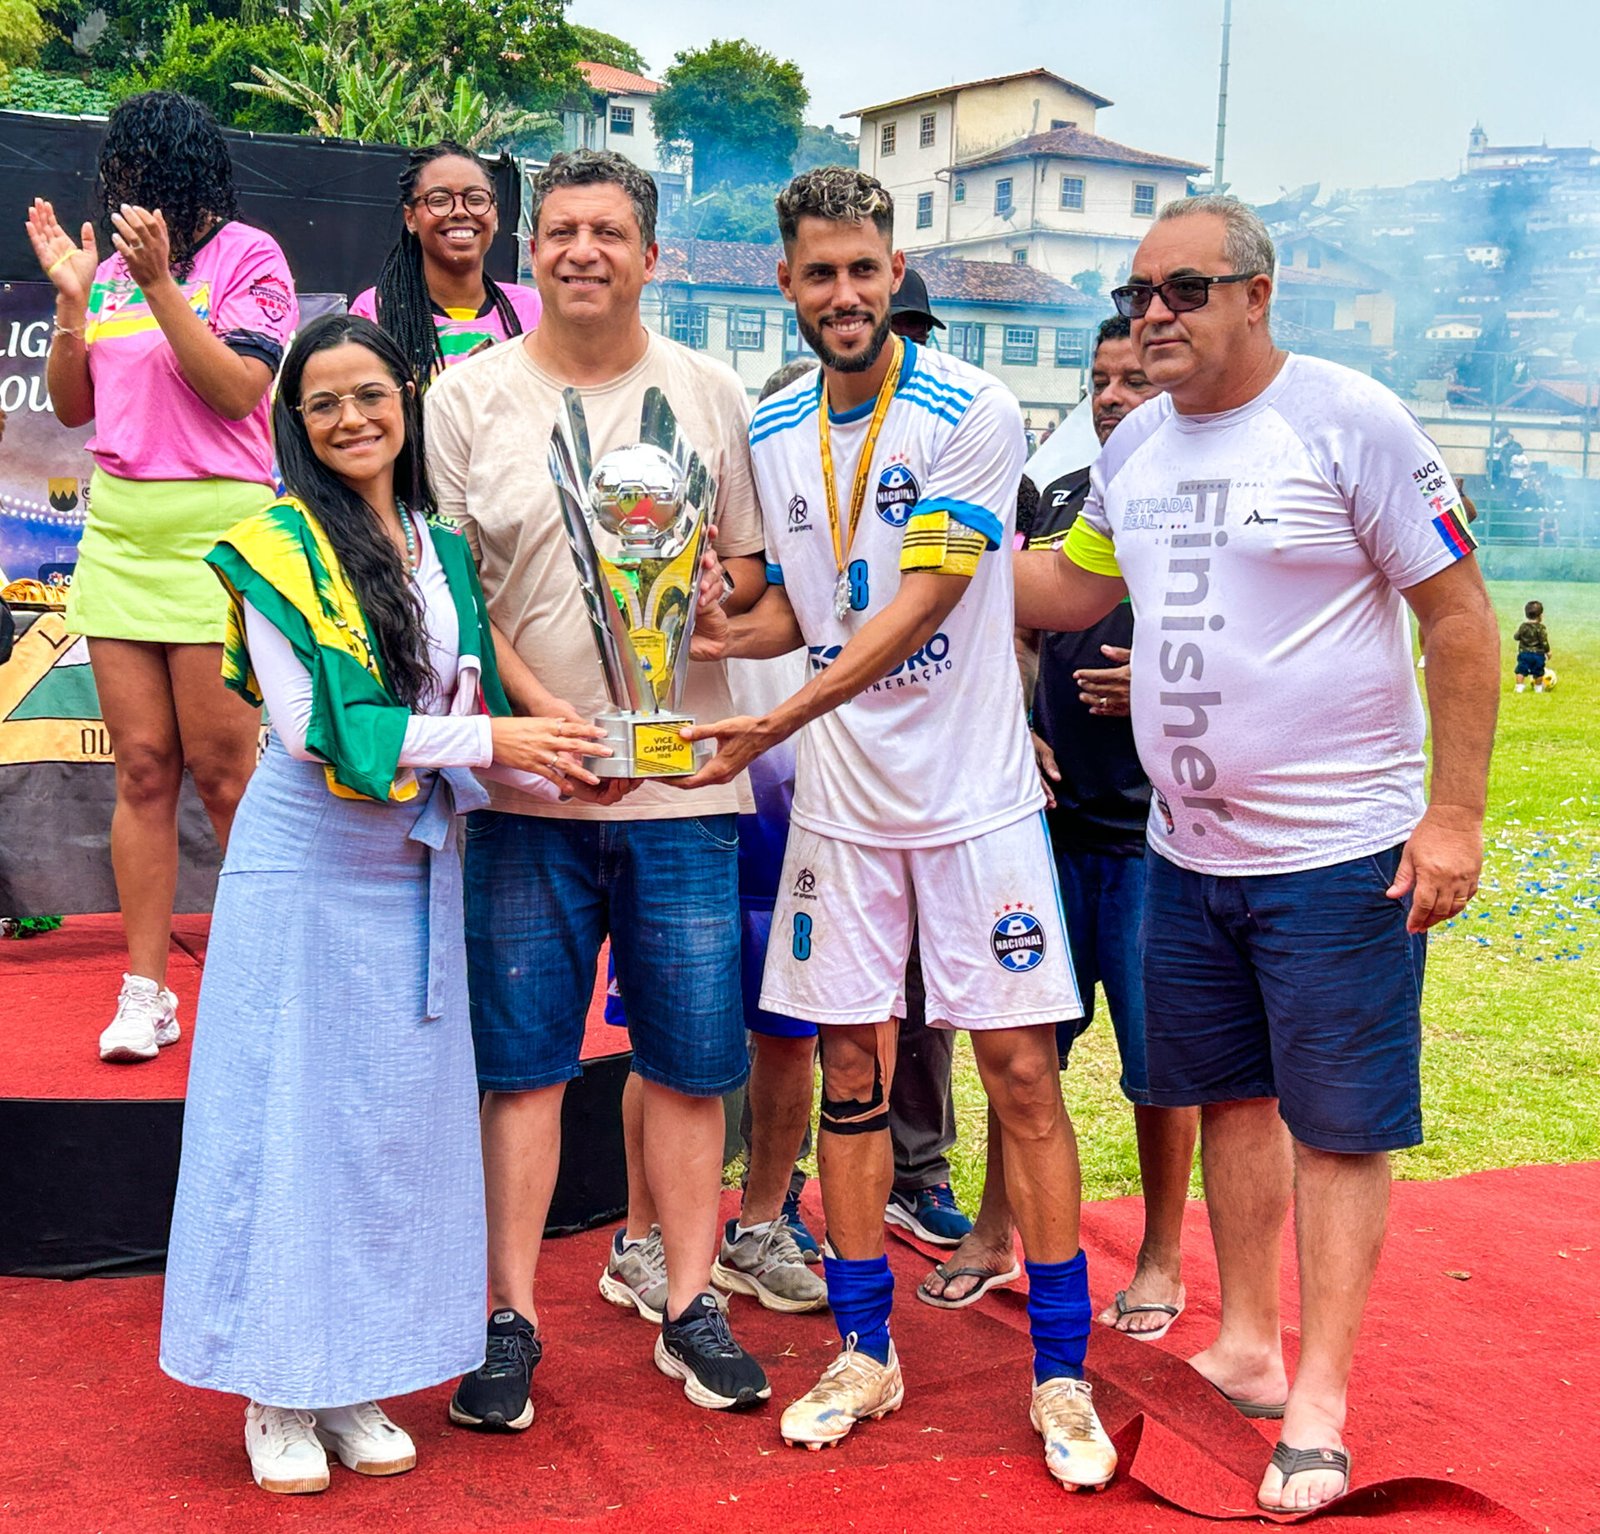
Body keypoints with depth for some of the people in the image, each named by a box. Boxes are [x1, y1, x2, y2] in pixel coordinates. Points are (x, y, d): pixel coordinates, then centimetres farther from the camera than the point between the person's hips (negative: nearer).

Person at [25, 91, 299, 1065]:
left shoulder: (247, 255, 0)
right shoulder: (114, 263, 15)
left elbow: (238, 390, -11)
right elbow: (72, 407, 16)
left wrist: (159, 284, -14)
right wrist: (72, 297, 5)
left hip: (218, 526, -5)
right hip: (117, 525, 5)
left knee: (220, 766, -2)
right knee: (143, 765, 5)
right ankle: (146, 993, 10)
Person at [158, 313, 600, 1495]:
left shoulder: (444, 548, 10)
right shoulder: (280, 547, -7)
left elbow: (467, 710, 11)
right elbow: (318, 726, -16)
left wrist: (551, 766, -8)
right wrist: (487, 739, -18)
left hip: (416, 868, 6)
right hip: (306, 866, -5)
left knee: (399, 1121, 9)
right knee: (290, 1117, 2)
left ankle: (355, 1382, 22)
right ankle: (277, 1395, 14)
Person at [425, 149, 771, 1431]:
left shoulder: (711, 395, 8)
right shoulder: (468, 398, 4)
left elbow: (750, 574, 10)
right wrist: (542, 710, -13)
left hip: (684, 778, 1)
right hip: (527, 783, -1)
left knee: (690, 1055, 6)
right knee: (522, 1057, 4)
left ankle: (689, 1305, 20)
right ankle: (512, 1318, 15)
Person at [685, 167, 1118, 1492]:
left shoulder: (972, 415, -10)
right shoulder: (771, 431, 7)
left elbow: (923, 601, -19)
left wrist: (777, 720, -26)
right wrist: (732, 631, -8)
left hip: (973, 796, -4)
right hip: (839, 799, 4)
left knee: (1021, 1071, 0)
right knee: (853, 1070, 9)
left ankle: (1062, 1373, 13)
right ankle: (865, 1353, 23)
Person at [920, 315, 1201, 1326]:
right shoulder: (1063, 499, 13)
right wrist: (1015, 728, 3)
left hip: (1155, 828, -5)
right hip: (1051, 812, 5)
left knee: (1159, 1059, 5)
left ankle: (1162, 1258, 22)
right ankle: (996, 1235, 26)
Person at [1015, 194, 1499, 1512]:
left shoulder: (1350, 421, -12)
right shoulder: (1136, 447, 8)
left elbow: (1460, 615, -11)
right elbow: (1070, 591, 20)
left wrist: (1456, 813, -15)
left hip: (1337, 854, -6)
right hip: (1186, 848, 7)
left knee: (1340, 1126, 2)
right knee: (1231, 1098, 16)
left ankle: (1317, 1405, 12)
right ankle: (1248, 1350, 31)